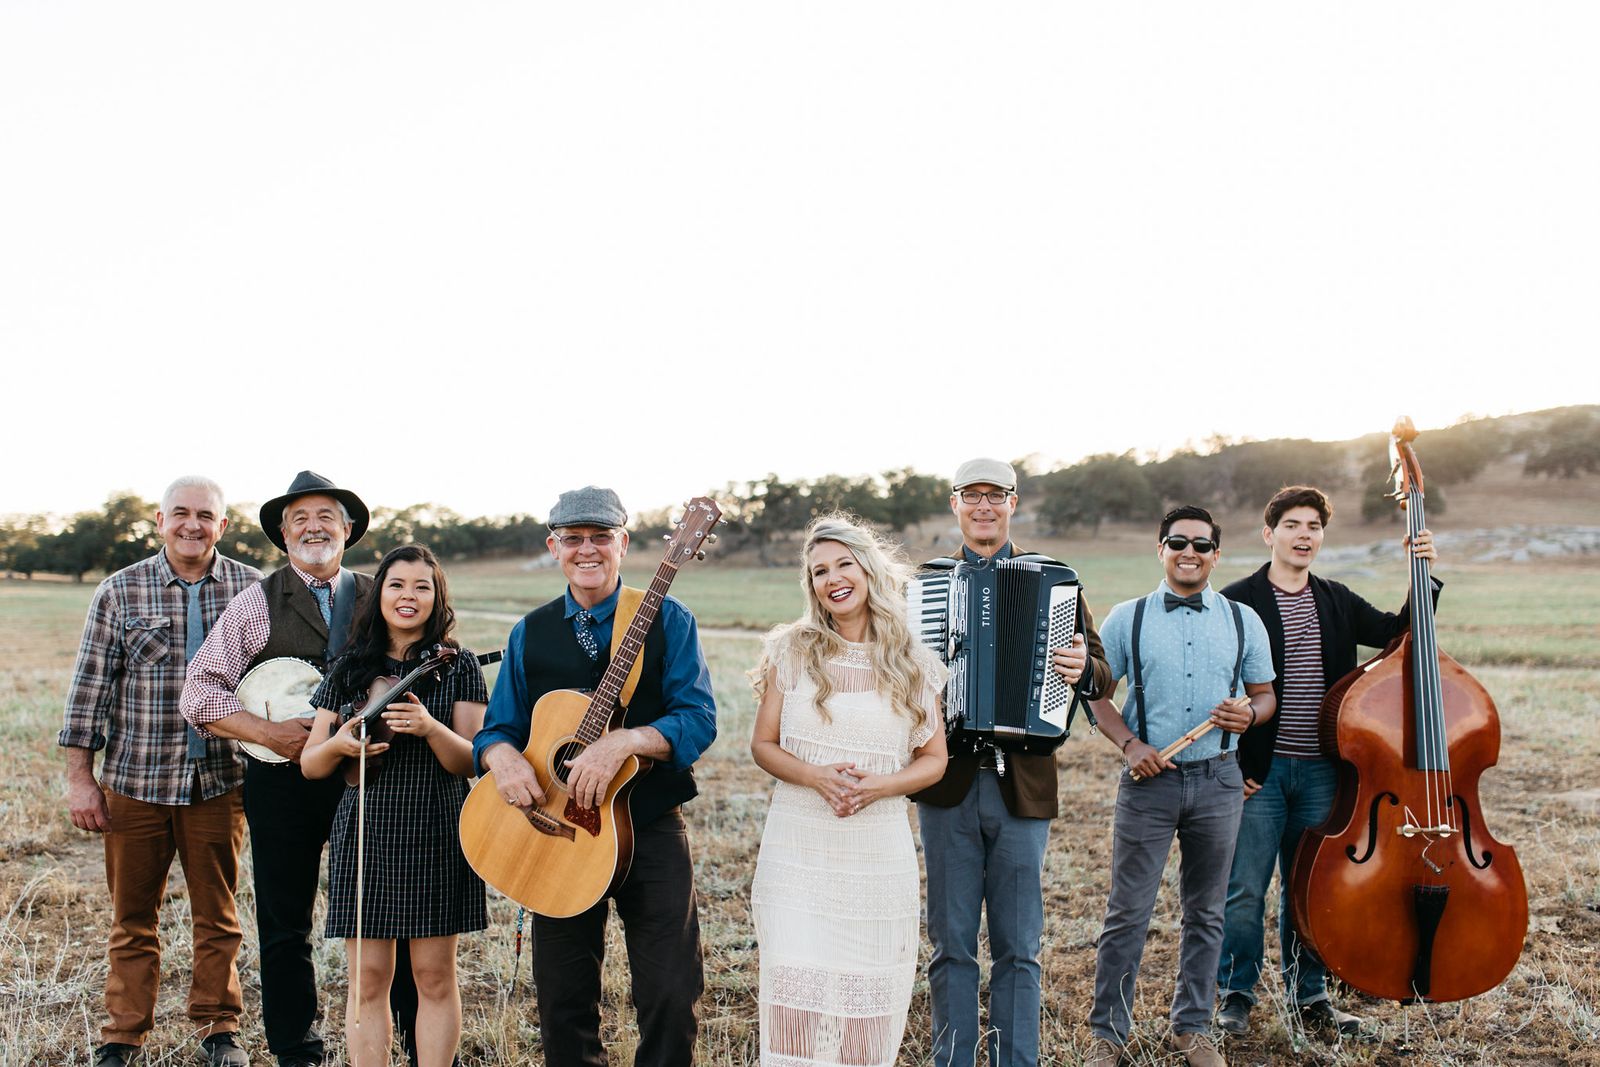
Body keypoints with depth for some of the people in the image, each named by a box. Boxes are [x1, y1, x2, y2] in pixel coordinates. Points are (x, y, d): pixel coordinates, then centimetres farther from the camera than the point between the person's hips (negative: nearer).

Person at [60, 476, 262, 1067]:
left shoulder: (253, 590, 2)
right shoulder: (120, 591, 0)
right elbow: (90, 686, 1)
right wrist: (79, 777, -1)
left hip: (220, 782, 0)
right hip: (135, 781, 0)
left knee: (218, 916, 10)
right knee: (132, 916, 9)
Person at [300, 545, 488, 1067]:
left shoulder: (458, 666, 3)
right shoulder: (349, 669, 8)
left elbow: (469, 761, -3)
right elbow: (310, 765, 9)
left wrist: (430, 728, -21)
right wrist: (338, 745, -13)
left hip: (436, 832, -1)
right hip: (366, 831, 1)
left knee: (435, 975, 4)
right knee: (368, 978, 3)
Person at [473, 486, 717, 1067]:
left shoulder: (668, 620, -1)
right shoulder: (530, 633, 9)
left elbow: (698, 718, -11)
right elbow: (497, 728, 9)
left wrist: (623, 741, -28)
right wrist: (504, 759, -15)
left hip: (651, 828, -2)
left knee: (672, 996, -6)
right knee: (562, 1000, 8)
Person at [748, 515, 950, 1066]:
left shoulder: (913, 664, 3)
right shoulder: (791, 650, 2)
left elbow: (933, 761, 6)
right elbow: (763, 745, 4)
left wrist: (878, 785, -13)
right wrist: (815, 776, -15)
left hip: (879, 851, 1)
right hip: (797, 849, -1)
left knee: (868, 997, 5)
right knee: (796, 990, -4)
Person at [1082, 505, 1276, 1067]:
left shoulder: (1243, 621, 6)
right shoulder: (1127, 619, 1)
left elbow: (1265, 694, 12)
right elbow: (1096, 693, 4)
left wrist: (1250, 714, -10)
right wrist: (1129, 744, -10)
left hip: (1218, 782, 2)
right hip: (1149, 778, -2)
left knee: (1205, 914, 12)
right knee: (1127, 914, 0)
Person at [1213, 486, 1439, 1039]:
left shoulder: (1337, 602, 12)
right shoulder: (1238, 602, -5)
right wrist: (1234, 765, -10)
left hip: (1320, 770, 4)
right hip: (1259, 769, -4)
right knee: (1245, 890, -1)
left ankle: (1309, 997, 26)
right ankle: (1236, 995, 15)